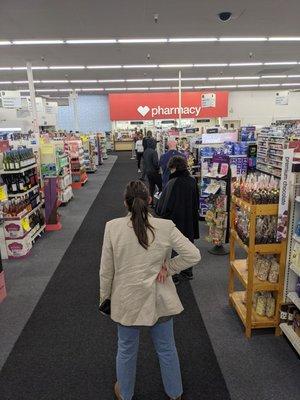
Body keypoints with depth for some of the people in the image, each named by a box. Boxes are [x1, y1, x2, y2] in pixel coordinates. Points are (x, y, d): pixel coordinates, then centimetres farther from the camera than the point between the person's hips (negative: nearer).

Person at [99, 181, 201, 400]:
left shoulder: (113, 227, -16)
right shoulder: (166, 226, -16)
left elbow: (106, 269, -9)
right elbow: (194, 255, -17)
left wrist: (105, 297, 6)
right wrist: (167, 268, -6)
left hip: (126, 301, 0)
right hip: (160, 299, 0)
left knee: (126, 351, 25)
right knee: (167, 349, 24)